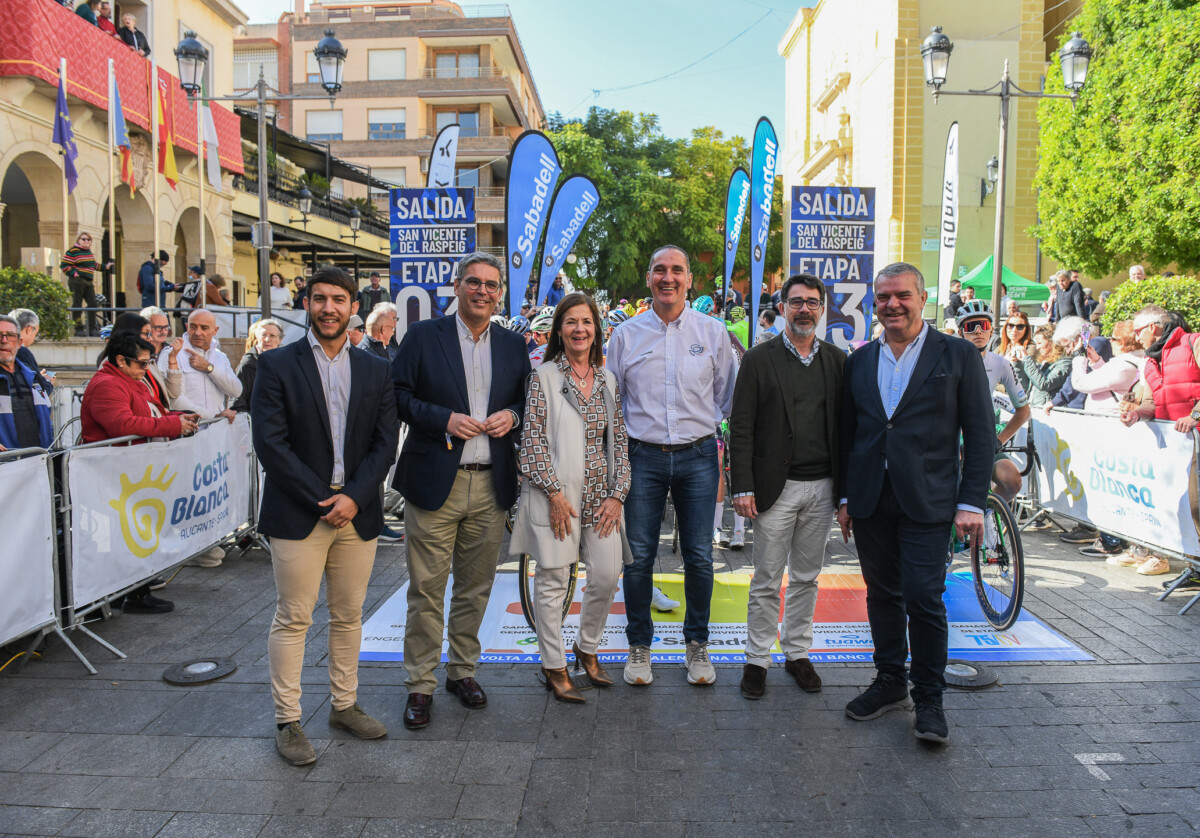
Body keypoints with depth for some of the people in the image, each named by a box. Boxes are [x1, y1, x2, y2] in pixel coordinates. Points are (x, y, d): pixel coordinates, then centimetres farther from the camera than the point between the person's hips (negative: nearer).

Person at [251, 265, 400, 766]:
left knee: (348, 617, 13)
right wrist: (322, 499, -13)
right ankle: (287, 722, 16)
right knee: (292, 619, 3)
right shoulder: (277, 366, -2)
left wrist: (354, 497, -10)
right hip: (298, 514, -3)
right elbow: (270, 443, -9)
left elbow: (386, 441, 4)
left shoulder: (374, 370, 9)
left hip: (357, 513, 4)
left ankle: (344, 706, 28)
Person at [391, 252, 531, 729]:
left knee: (476, 586, 13)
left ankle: (462, 669, 30)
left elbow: (526, 401, 17)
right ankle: (420, 685, 16)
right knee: (426, 589, 2)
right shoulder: (423, 336, 1)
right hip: (435, 482, -3)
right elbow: (398, 396, -2)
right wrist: (444, 418, -15)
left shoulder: (514, 346, 12)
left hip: (491, 486, 4)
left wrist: (512, 415, -5)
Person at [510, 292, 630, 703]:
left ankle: (587, 648, 30)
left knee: (607, 576, 5)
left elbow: (619, 440, 11)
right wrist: (554, 492, -13)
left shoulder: (607, 380, 11)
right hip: (556, 494, -4)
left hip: (600, 494, 5)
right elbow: (532, 440, -7)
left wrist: (617, 494, 2)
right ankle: (554, 668, 18)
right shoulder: (544, 376, -3)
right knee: (553, 581, 2)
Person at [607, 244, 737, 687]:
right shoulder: (626, 335, 4)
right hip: (643, 456, 0)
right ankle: (639, 646, 22)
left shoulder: (712, 331, 4)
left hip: (698, 455, 0)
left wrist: (731, 451, 6)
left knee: (699, 556, 6)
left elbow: (729, 397, 11)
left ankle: (697, 643, 25)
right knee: (639, 556, 5)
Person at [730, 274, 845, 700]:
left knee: (806, 578, 14)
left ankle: (798, 653, 28)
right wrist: (742, 488, -11)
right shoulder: (758, 359, -2)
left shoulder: (837, 361, 8)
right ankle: (757, 659, 18)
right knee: (767, 581, 4)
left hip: (821, 487, 3)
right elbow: (741, 428, -5)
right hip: (776, 488, -3)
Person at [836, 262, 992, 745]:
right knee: (882, 594, 12)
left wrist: (972, 502, -8)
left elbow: (981, 435, -2)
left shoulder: (958, 356, 0)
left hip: (927, 501, -4)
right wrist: (845, 497, 10)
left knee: (924, 598, -5)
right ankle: (890, 682, 28)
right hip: (871, 501, 4)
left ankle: (929, 700, 13)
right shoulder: (859, 361, 10)